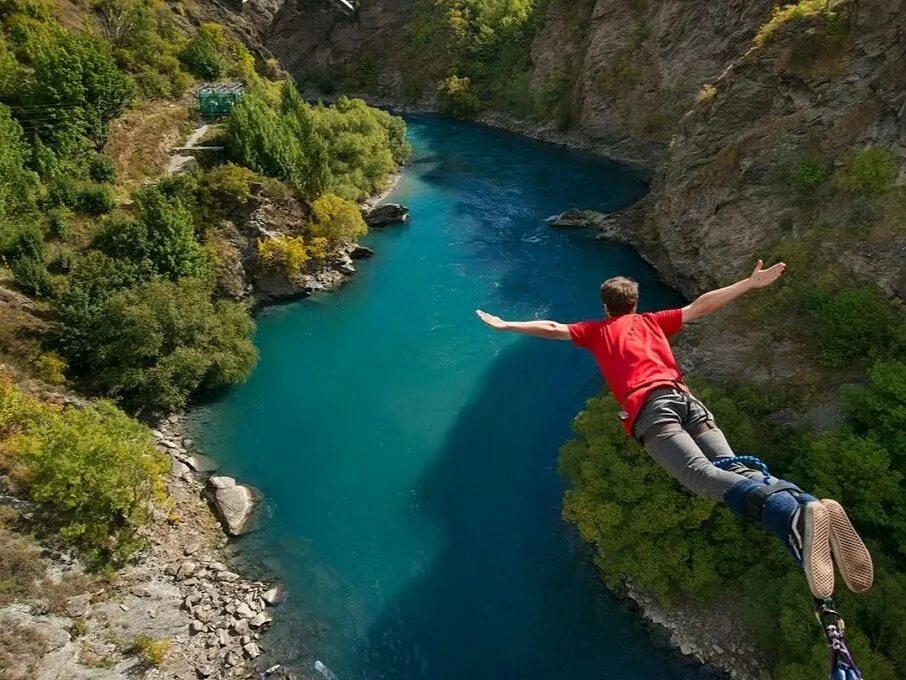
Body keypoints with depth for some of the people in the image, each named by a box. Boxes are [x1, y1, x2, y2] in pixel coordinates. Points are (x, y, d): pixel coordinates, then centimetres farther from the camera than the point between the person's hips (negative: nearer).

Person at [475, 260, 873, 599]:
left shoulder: (598, 330, 29)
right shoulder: (653, 321, 34)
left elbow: (553, 329, 31)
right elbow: (701, 306, 32)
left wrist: (505, 325, 43)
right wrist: (751, 283, 41)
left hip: (648, 406, -4)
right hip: (685, 397, 5)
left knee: (702, 472, -26)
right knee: (733, 467, -15)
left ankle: (796, 516, -54)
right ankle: (805, 507, -46)